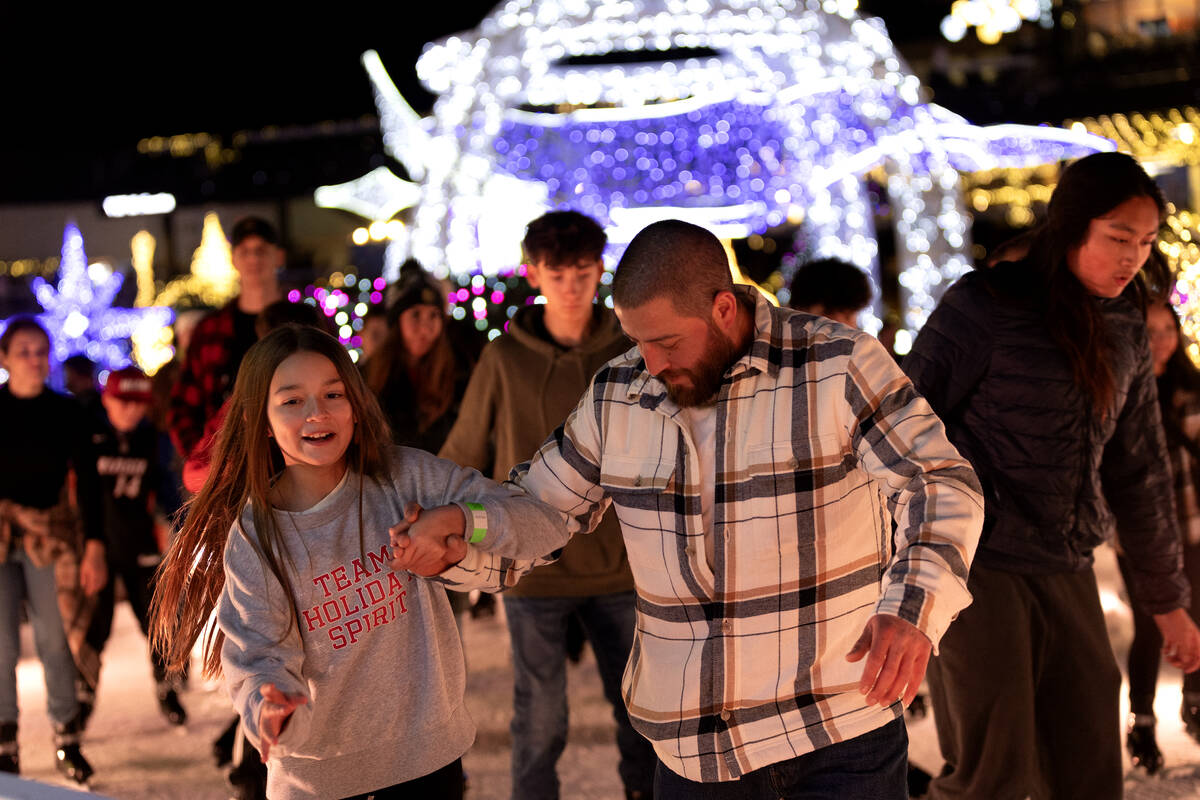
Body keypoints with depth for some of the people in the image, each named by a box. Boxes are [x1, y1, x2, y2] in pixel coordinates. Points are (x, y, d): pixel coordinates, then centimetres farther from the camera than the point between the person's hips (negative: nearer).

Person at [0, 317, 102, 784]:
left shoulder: (65, 412, 2)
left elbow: (87, 480, 4)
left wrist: (95, 545, -2)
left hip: (50, 534, 1)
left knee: (54, 639, -1)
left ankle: (68, 741, 11)